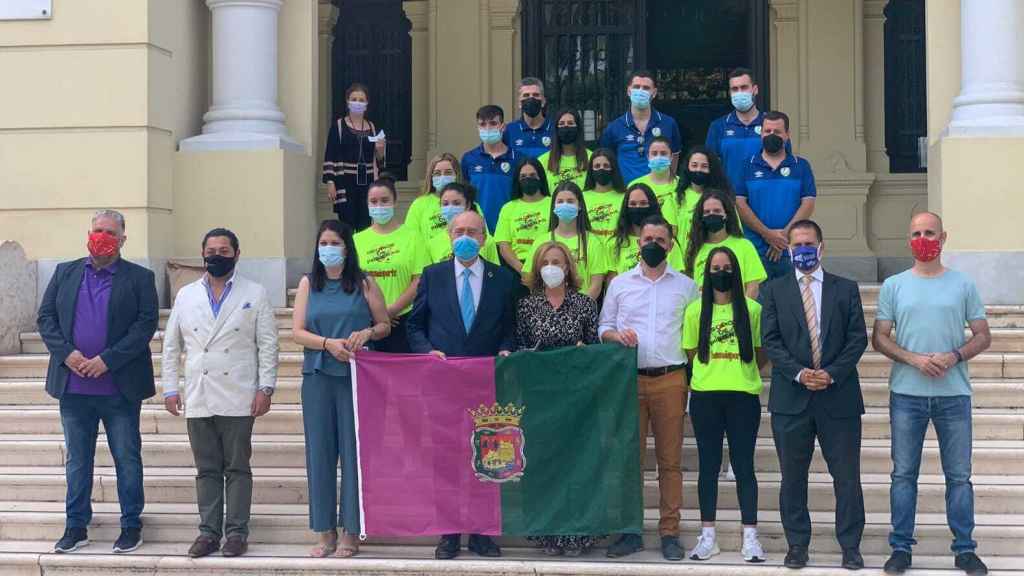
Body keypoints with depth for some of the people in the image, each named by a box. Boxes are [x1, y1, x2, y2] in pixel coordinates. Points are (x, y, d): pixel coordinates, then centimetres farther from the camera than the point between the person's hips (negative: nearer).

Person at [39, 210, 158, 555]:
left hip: (120, 387, -3)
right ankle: (76, 527, 19)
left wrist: (107, 360, -16)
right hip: (73, 386, 3)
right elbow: (45, 317, 7)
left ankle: (131, 526, 15)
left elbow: (147, 323, -8)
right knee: (77, 461, 10)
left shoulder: (139, 278, 0)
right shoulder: (65, 273, 11)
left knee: (127, 459, 5)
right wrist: (67, 353, -10)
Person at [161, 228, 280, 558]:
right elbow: (171, 345, 13)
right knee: (207, 469, 7)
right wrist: (169, 388, 6)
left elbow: (268, 344, 0)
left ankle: (237, 532, 5)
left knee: (237, 468, 1)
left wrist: (266, 388, -7)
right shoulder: (186, 295, 12)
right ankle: (209, 532, 11)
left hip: (238, 400, -3)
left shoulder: (255, 294, 4)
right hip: (198, 399, 3)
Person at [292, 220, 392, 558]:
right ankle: (325, 532, 9)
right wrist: (329, 344, -14)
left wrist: (368, 333, -12)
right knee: (320, 451, 2)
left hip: (355, 376, -2)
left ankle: (351, 532, 6)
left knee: (353, 450, -2)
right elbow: (297, 332, 2)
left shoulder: (364, 283, 5)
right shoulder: (308, 284, 9)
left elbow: (386, 325, 9)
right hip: (318, 376, 2)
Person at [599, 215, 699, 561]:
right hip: (629, 379, 1)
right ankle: (630, 530, 8)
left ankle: (669, 532, 5)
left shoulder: (686, 286, 8)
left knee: (670, 459, 1)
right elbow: (603, 328, 11)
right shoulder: (619, 284, 10)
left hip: (670, 380, -1)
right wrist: (617, 335, -11)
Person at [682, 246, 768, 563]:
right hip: (705, 396, 1)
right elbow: (691, 353, 12)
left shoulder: (752, 309, 2)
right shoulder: (696, 310, 5)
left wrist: (743, 374, 5)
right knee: (709, 464, 7)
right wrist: (712, 372, 8)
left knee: (743, 465, 2)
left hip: (743, 396, -1)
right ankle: (708, 535, 13)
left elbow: (762, 354, 10)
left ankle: (750, 537, 6)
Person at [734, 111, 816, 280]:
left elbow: (808, 204, 1)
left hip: (792, 250, 1)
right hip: (755, 250, -1)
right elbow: (739, 203, -1)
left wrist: (785, 234, -11)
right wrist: (767, 234, -10)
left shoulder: (801, 166, 10)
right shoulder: (747, 166, 8)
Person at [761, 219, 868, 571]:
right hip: (791, 398, 0)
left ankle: (850, 547, 8)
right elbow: (771, 341, 0)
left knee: (847, 476, 1)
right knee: (793, 477, 6)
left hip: (839, 396, 0)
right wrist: (799, 373, -13)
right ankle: (797, 546, 15)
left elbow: (858, 338, 2)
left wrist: (832, 373, -11)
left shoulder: (846, 289, 9)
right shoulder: (774, 291, 8)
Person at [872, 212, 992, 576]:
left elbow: (983, 336, 6)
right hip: (906, 394, 0)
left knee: (959, 475, 4)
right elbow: (879, 337, 3)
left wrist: (954, 356, -12)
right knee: (903, 474, 4)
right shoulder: (893, 286, 5)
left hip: (954, 395, 0)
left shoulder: (963, 285, 5)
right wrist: (914, 359, -13)